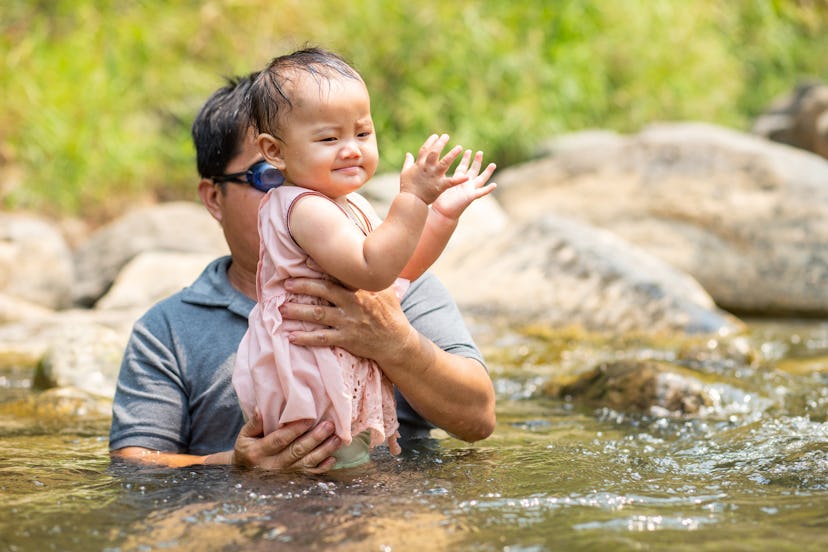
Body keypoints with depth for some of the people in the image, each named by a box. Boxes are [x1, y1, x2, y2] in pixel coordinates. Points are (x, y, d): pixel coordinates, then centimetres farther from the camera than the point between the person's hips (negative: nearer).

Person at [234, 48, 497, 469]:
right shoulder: (304, 209, -19)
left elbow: (401, 268, 22)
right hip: (312, 385, -10)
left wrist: (444, 213, 11)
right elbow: (371, 271, -29)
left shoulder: (349, 205, 15)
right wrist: (412, 199, -30)